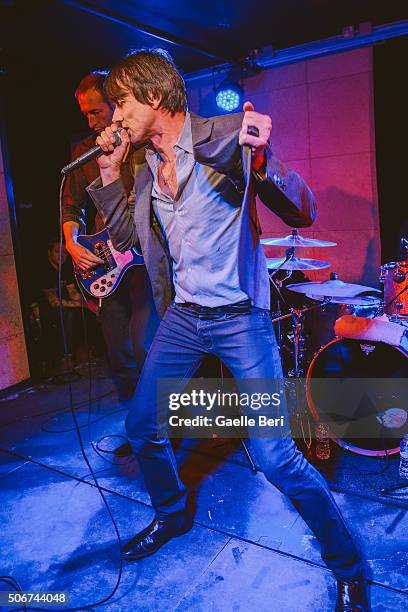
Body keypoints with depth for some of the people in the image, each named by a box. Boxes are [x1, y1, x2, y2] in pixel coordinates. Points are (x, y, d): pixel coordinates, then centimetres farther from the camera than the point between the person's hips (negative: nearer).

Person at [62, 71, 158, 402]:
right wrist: (72, 244, 1)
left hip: (145, 259, -4)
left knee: (143, 346, -9)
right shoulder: (84, 151, 14)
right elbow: (71, 205, 16)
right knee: (118, 353, 9)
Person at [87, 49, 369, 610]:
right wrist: (109, 173, 6)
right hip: (182, 316, 7)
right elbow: (126, 237, 17)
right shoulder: (147, 168, 9)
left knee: (275, 456, -9)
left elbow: (303, 214, -15)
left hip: (239, 317, -7)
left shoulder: (224, 138, -11)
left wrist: (261, 161, -35)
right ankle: (172, 515, 42)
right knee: (141, 427, 13)